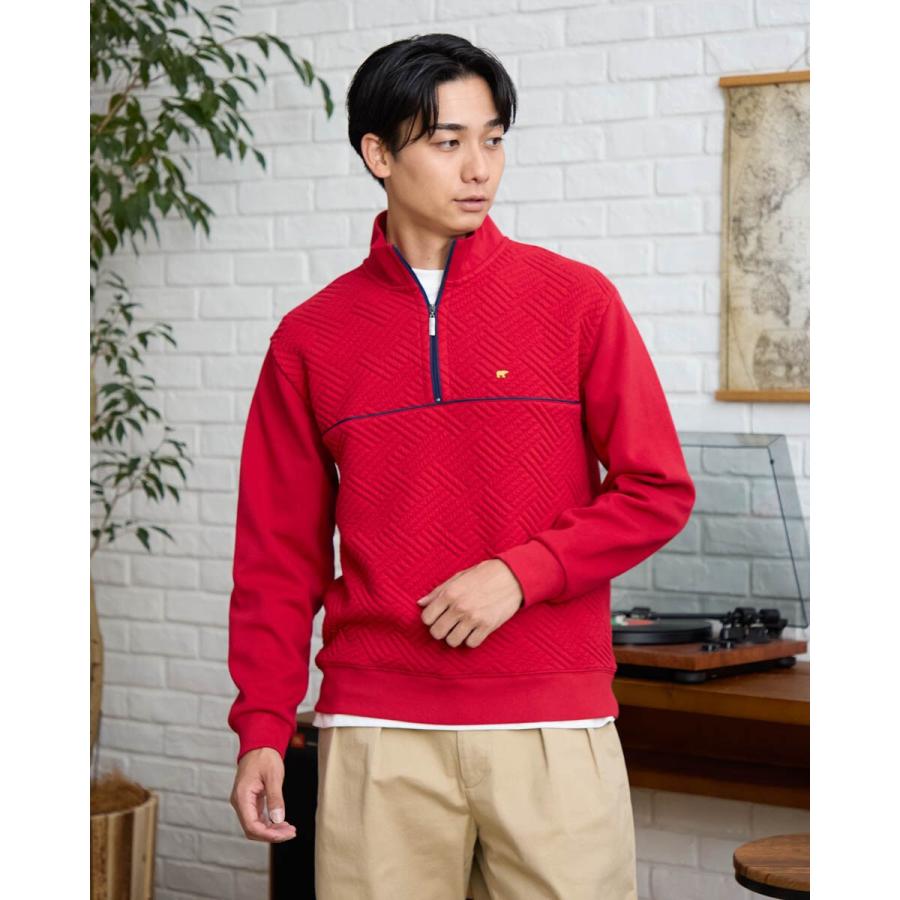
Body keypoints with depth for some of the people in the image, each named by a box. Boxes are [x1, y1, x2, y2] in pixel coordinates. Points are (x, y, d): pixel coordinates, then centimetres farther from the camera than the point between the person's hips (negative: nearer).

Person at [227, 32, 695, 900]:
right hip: (376, 734, 1)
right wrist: (262, 727, 1)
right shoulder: (310, 337, 6)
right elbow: (279, 552, 8)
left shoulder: (577, 300, 3)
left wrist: (521, 574, -11)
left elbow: (657, 492, 2)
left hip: (556, 728, 0)